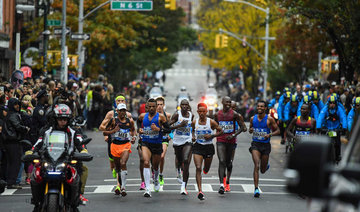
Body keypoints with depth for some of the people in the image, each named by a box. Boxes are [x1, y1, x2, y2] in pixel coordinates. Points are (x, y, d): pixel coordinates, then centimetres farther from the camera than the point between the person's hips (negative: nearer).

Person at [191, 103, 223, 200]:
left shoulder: (211, 122, -9)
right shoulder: (194, 122, -2)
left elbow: (220, 131, -1)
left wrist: (211, 136, -15)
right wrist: (193, 136, -1)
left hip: (209, 147, 0)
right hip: (198, 147, 0)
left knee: (206, 169, 17)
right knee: (198, 168, -16)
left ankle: (204, 170, 59)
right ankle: (200, 191, -20)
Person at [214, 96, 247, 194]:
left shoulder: (235, 114, -5)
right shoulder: (217, 115, 3)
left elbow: (243, 127, -5)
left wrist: (234, 135, -16)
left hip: (231, 142, 0)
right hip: (221, 141, 0)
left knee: (229, 163, 11)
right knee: (222, 162, -15)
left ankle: (227, 182, 35)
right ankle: (222, 185, -20)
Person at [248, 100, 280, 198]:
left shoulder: (269, 119, -6)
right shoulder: (253, 118, 3)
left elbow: (277, 130, 1)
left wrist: (270, 134, -18)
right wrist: (250, 130, -6)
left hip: (265, 145, 0)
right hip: (255, 144, 0)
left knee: (263, 170, 10)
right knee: (256, 165, -20)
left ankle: (266, 165, 49)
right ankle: (256, 189, -20)